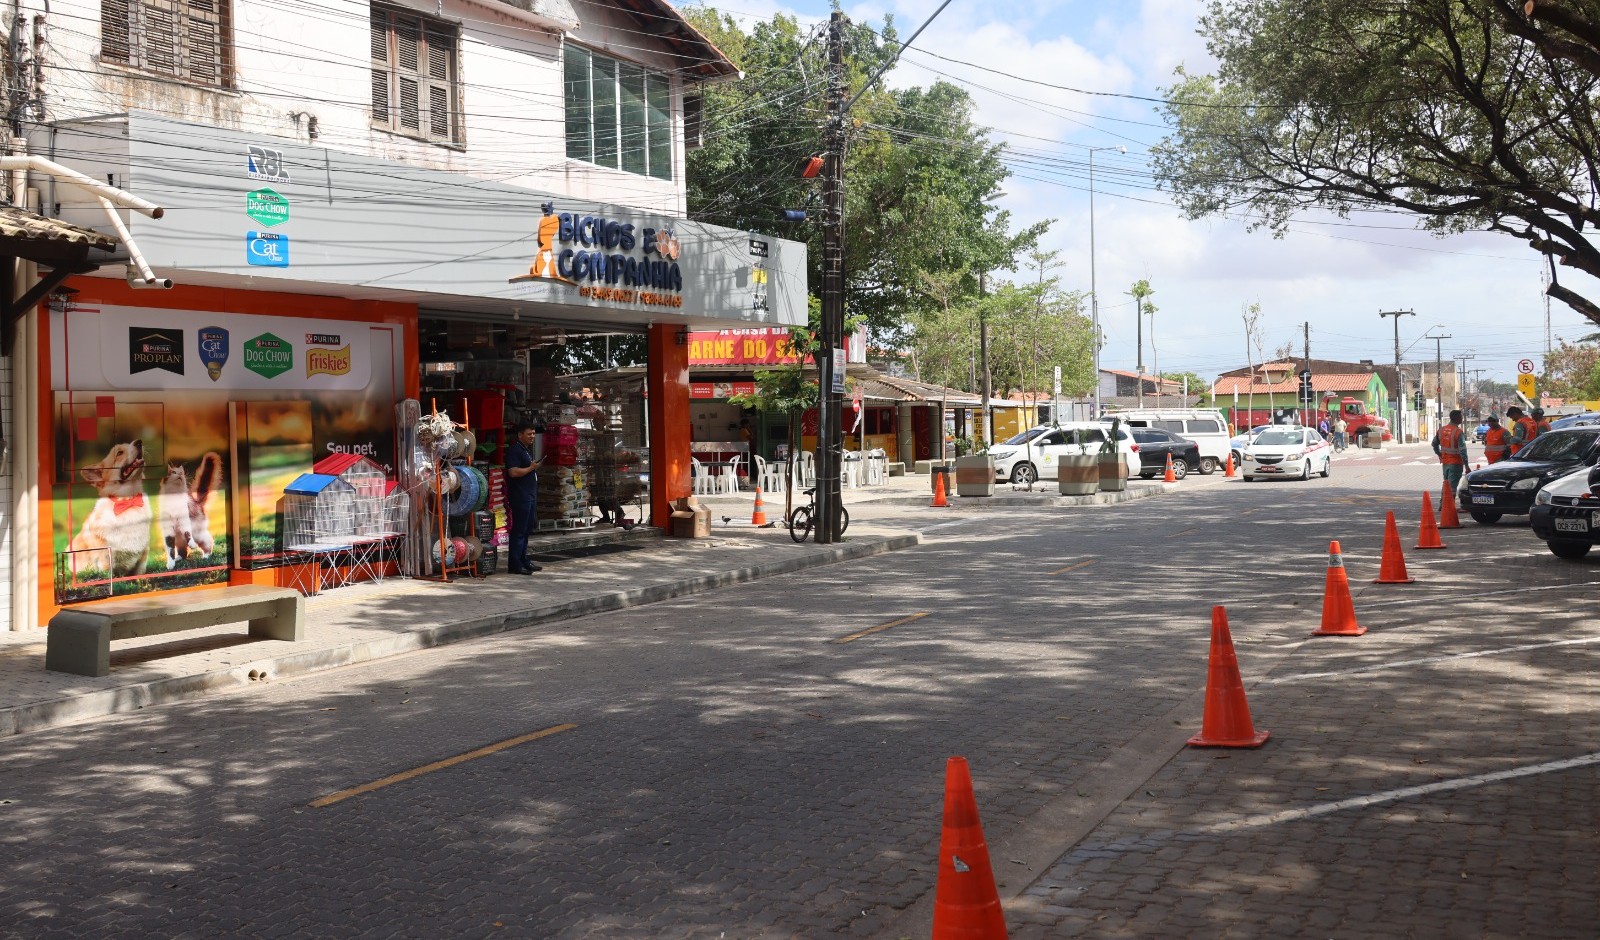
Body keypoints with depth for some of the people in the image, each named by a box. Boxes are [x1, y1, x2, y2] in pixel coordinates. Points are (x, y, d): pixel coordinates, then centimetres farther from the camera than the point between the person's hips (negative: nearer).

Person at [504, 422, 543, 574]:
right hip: (520, 497, -10)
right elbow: (513, 472, -23)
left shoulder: (527, 449, 19)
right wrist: (531, 468, -14)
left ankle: (523, 561, 20)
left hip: (529, 496, 10)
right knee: (519, 530, -9)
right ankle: (514, 564, -7)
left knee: (527, 529, 13)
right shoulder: (514, 450, -12)